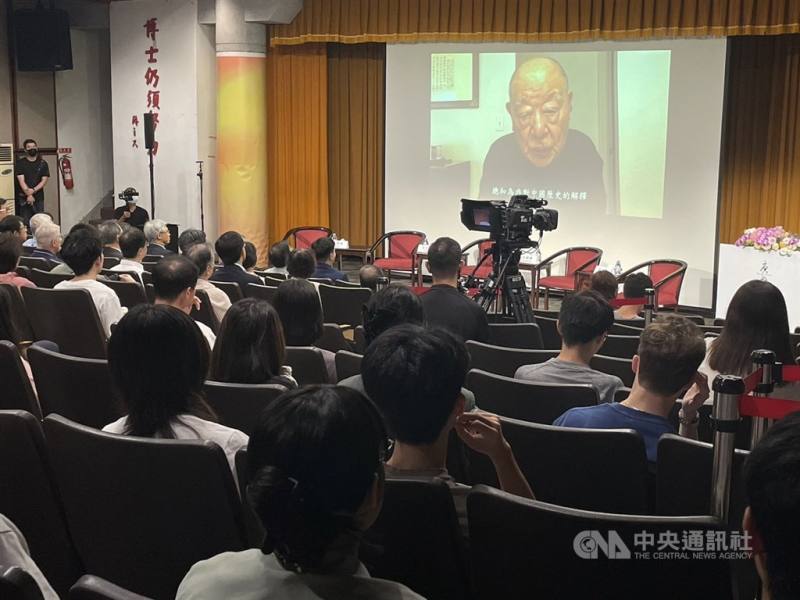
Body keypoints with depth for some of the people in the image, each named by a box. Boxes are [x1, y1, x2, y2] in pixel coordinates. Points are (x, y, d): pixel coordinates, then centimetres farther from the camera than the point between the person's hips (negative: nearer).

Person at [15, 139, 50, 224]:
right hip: (24, 198, -2)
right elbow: (21, 180, -6)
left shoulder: (43, 163, 9)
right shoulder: (20, 163, 2)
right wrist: (28, 194, -18)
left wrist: (33, 190, -15)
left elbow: (44, 180, 1)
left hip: (39, 198, 2)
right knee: (25, 222, -6)